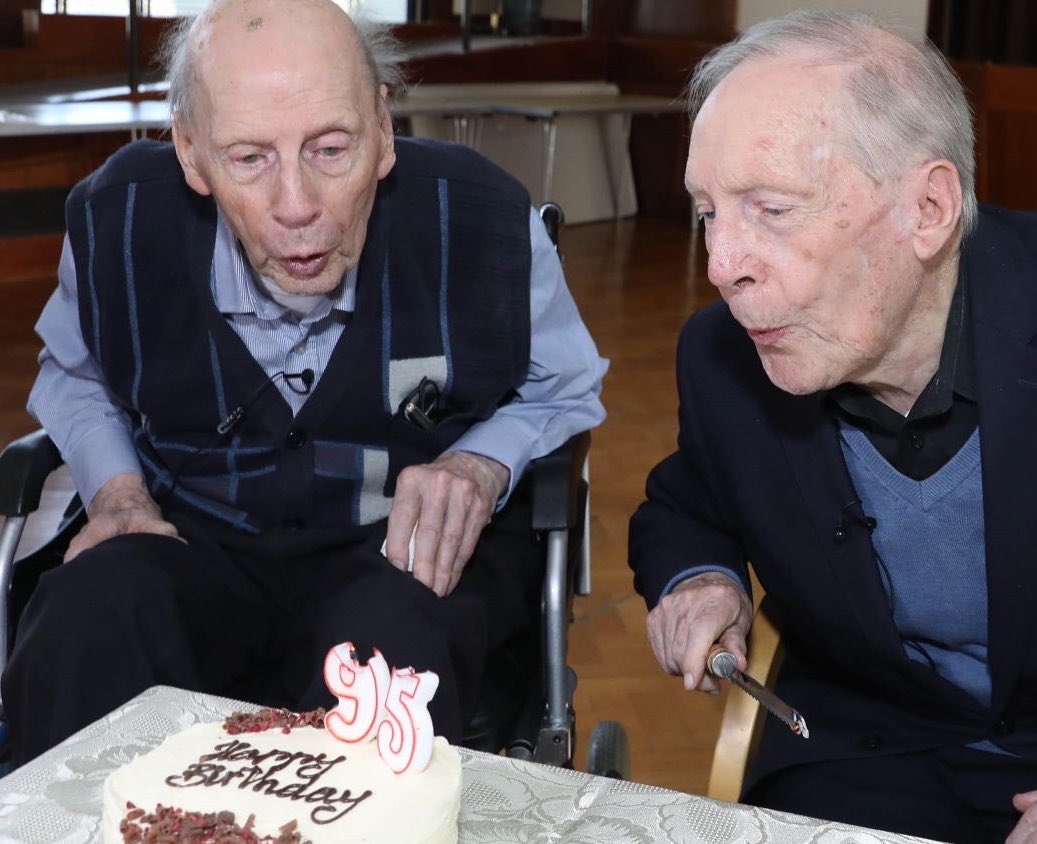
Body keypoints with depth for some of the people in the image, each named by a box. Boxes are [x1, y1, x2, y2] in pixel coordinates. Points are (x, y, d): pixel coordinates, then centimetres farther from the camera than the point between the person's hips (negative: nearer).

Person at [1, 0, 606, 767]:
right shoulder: (119, 221, -9)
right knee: (81, 637, -31)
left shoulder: (483, 221, -14)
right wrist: (117, 489, -3)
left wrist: (483, 467, -15)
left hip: (405, 550, -1)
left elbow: (565, 393, 6)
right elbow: (74, 375, 16)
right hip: (195, 546, 2)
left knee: (388, 651, -37)